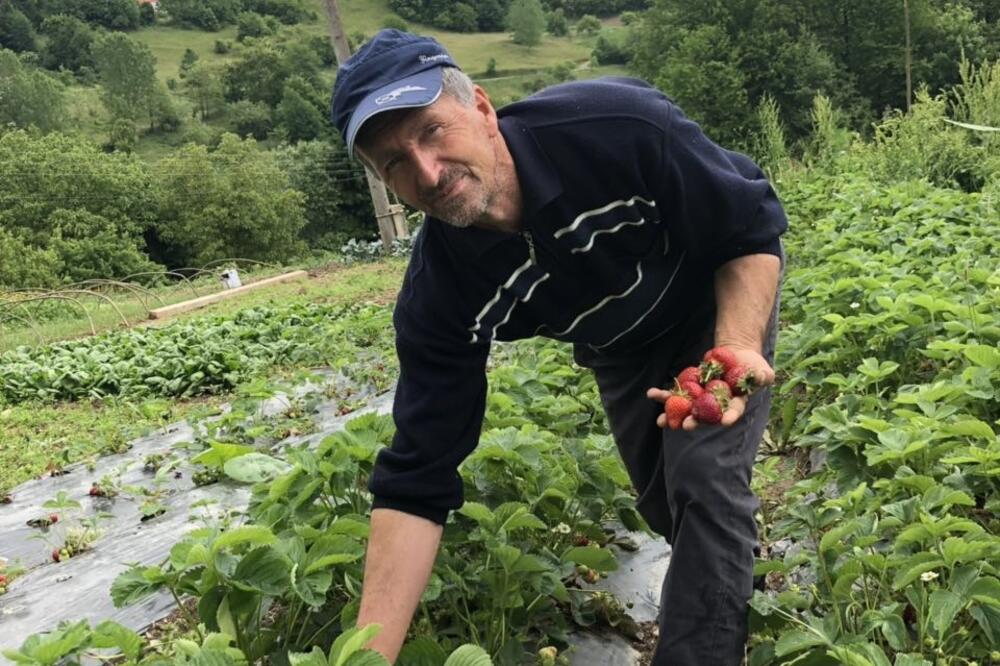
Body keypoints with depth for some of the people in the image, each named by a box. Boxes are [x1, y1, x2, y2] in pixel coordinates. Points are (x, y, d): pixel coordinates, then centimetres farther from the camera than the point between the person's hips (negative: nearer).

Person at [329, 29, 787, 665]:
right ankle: (734, 592, 50)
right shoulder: (440, 290, -30)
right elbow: (417, 479, -28)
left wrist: (738, 348, -43)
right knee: (665, 502, 15)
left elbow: (755, 225, -24)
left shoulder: (619, 127, -39)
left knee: (704, 483, -18)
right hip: (620, 345, 3)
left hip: (728, 293, -3)